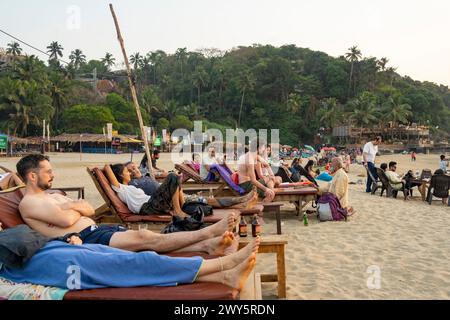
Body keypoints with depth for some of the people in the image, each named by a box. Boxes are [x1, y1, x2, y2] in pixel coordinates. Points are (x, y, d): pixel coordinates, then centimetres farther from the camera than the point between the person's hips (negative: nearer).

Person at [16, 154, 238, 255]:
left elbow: (90, 210, 15)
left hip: (96, 230, 9)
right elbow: (66, 220, -17)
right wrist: (76, 208, 4)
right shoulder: (28, 203, -2)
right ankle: (209, 232, -27)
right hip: (83, 240, -9)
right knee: (143, 238, -22)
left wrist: (68, 206, -4)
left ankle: (207, 245, -22)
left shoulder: (53, 196, 26)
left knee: (144, 237, -12)